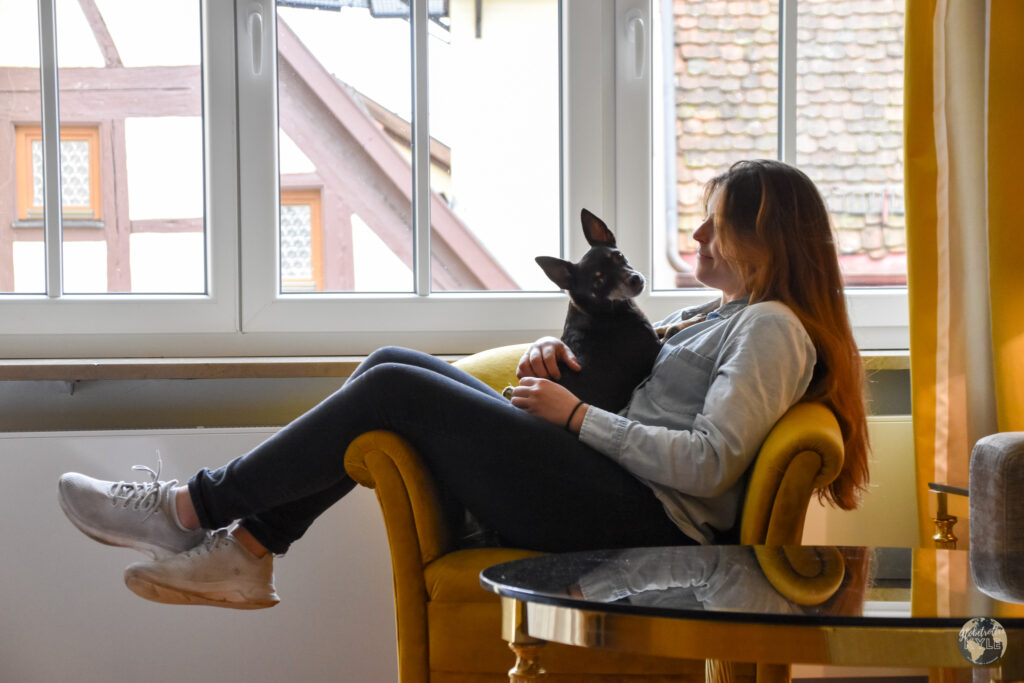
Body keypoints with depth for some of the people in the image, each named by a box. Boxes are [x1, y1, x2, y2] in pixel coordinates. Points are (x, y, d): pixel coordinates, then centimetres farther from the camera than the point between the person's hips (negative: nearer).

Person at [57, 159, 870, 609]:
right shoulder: (715, 314, 25)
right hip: (611, 490, 10)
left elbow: (709, 463, -18)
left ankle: (192, 506, -3)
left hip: (641, 516, -10)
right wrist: (557, 356, 7)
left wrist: (578, 416, -12)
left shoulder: (771, 328, -5)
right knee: (395, 364, 2)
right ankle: (243, 553, -1)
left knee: (396, 389, -13)